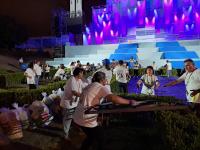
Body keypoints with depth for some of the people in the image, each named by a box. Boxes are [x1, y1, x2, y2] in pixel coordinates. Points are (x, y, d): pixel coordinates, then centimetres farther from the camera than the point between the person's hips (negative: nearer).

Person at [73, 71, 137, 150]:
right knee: (100, 138, 12)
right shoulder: (101, 87, -13)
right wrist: (130, 102, -19)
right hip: (86, 120, -8)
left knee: (91, 137, 27)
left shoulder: (89, 86, 14)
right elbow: (113, 98, -27)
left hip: (78, 118, 9)